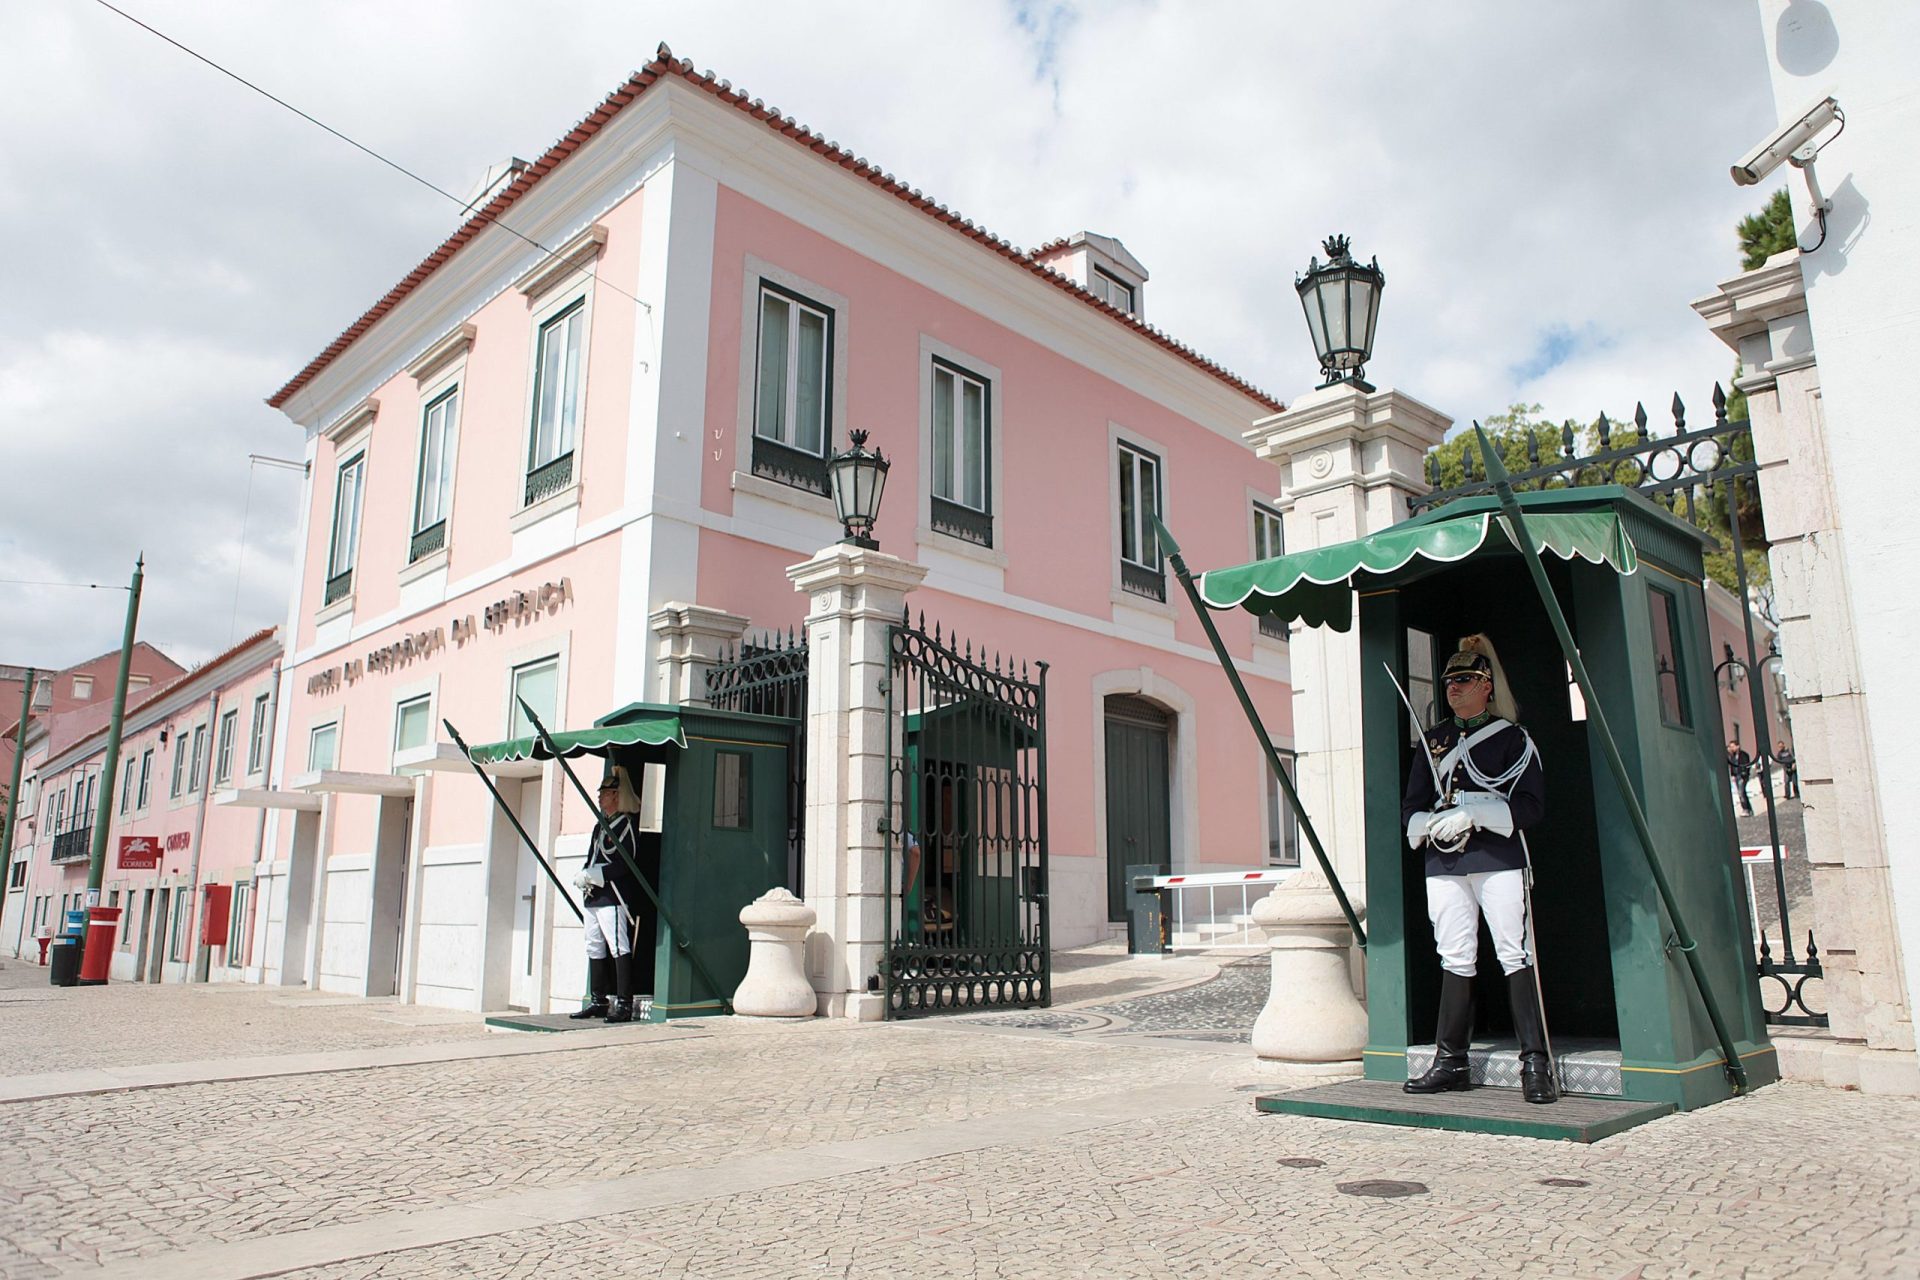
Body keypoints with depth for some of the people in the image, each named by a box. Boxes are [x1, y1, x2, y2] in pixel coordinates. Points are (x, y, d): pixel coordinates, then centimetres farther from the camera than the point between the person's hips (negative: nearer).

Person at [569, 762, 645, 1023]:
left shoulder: (627, 825, -9)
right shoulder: (600, 825, 19)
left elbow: (625, 864, -16)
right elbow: (591, 860, 20)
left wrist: (593, 876, -17)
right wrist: (583, 877, -1)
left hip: (613, 898, -10)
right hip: (592, 897, 10)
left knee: (619, 949, -10)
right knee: (595, 950, 13)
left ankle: (624, 1004, -9)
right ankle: (597, 1002, 21)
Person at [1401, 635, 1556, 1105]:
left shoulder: (1511, 737, 4)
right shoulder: (1434, 739, 17)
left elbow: (1531, 803, -5)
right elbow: (1411, 805, 16)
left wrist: (1473, 815, -15)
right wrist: (1429, 826, -6)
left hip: (1497, 858, -4)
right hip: (1444, 863, 4)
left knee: (1515, 955, -8)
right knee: (1455, 960, 5)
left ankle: (1536, 1064, -4)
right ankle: (1450, 1062, 10)